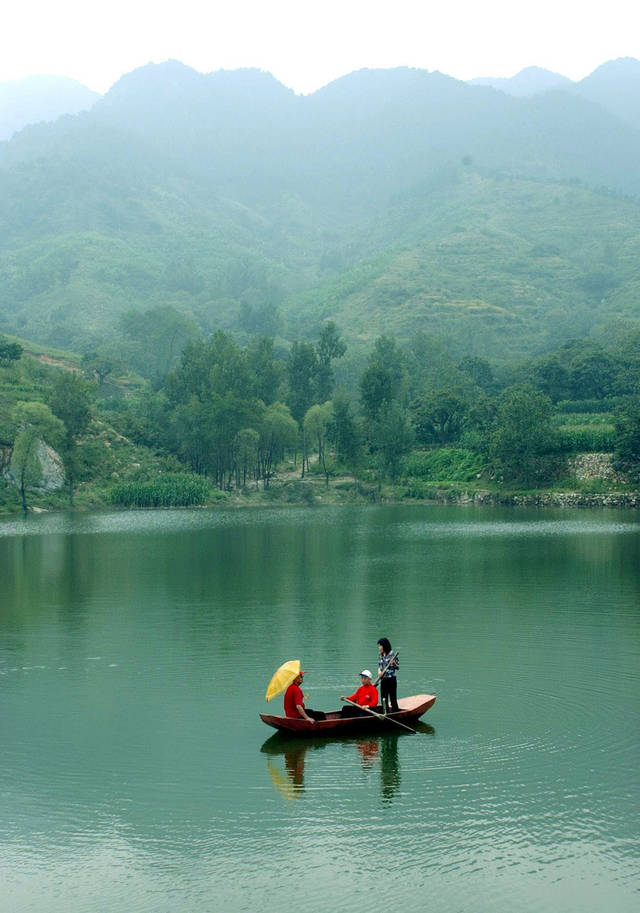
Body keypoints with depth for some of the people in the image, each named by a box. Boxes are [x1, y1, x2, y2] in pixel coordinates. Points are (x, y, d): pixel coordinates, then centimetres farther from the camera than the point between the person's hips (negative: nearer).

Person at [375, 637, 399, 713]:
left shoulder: (392, 654, -8)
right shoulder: (380, 656, 11)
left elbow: (398, 667, -4)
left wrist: (394, 663, -25)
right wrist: (379, 671, -2)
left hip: (391, 679, -6)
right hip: (383, 680, 6)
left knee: (393, 698, -6)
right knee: (384, 699, 9)